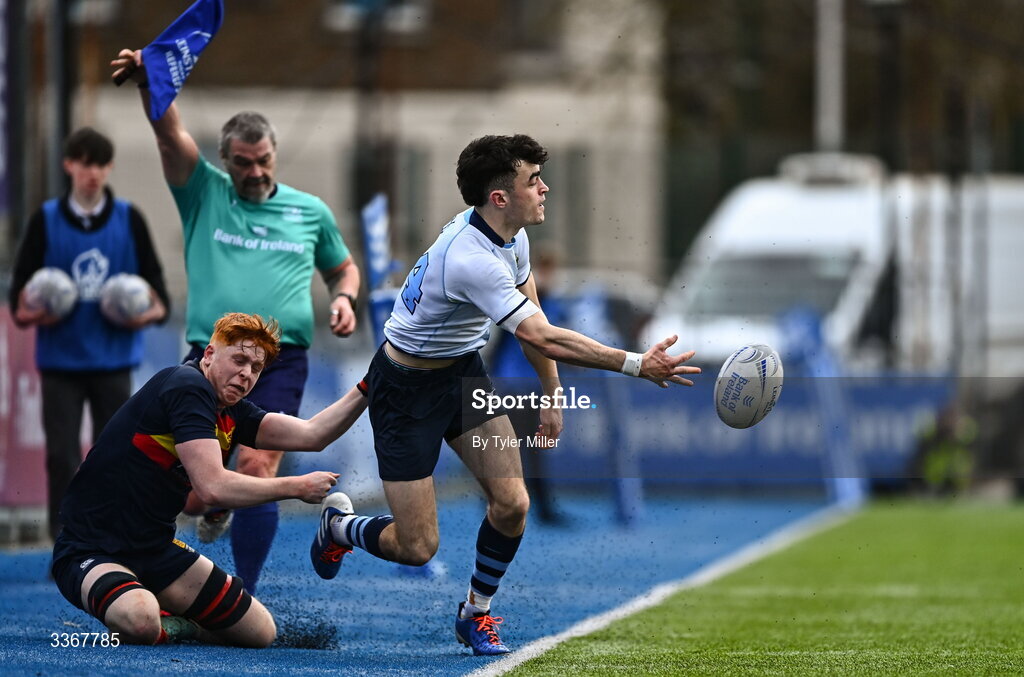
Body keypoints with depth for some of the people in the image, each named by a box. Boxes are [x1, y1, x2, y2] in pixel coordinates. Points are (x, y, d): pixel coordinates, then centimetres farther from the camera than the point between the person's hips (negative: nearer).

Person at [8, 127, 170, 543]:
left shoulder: (129, 220, 3)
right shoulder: (45, 221, 2)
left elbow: (153, 277, 6)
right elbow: (21, 283, 4)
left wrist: (155, 310, -14)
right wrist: (26, 313, -16)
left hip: (113, 359, 1)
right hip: (60, 362, 0)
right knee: (62, 456, -4)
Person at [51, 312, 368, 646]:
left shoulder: (232, 414, 8)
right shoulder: (187, 386, -19)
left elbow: (310, 434, 4)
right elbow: (213, 487, -27)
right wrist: (298, 487, -17)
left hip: (156, 549, 8)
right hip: (91, 552, -8)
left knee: (261, 631, 6)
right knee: (139, 622, -39)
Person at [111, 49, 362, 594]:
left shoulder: (310, 211, 13)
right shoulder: (204, 194, 8)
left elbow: (342, 268, 29)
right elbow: (171, 135, -8)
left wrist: (344, 299, 5)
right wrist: (149, 84, -26)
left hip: (280, 362, 0)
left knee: (256, 472, -17)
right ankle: (217, 509, 34)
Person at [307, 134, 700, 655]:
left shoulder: (512, 236, -5)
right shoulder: (470, 258, -35)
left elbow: (533, 322, 12)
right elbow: (543, 338, -40)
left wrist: (552, 395, 10)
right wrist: (637, 365, -42)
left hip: (463, 370, 8)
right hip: (407, 388, -8)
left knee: (511, 504, -7)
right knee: (417, 547, -5)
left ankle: (476, 614, 16)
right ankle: (338, 523, 28)